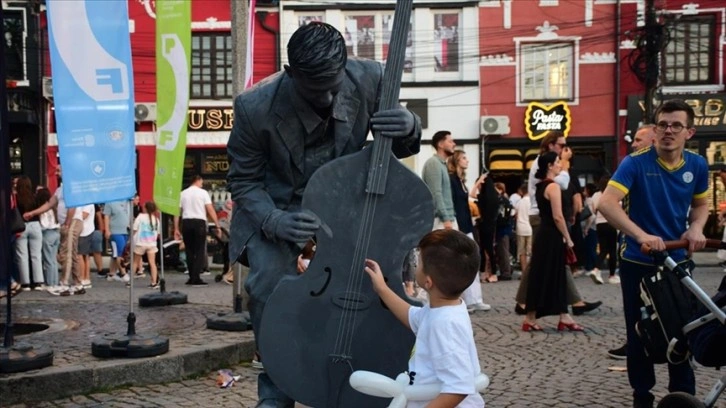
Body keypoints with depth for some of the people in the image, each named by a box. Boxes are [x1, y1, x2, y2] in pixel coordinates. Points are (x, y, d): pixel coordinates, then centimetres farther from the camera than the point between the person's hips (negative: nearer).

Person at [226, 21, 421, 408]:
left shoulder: (370, 79, -22)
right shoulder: (256, 107, -28)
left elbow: (398, 150, -6)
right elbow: (243, 181, -13)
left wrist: (409, 127, -30)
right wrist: (275, 221, -32)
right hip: (277, 204, -2)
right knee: (269, 283, -23)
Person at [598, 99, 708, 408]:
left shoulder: (697, 165, -3)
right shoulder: (636, 163, -17)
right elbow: (607, 203, -28)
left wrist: (696, 227, -8)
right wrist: (641, 235, -39)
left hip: (677, 261, 4)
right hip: (638, 262, -3)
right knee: (639, 333, 7)